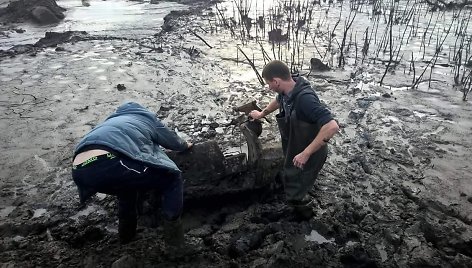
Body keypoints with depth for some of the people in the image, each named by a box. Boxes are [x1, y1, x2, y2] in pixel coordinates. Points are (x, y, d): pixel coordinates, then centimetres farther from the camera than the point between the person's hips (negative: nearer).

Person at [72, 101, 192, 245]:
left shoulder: (112, 120, 42)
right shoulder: (146, 117, 27)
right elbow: (172, 140, 39)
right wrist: (185, 145, 61)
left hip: (80, 172, 7)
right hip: (110, 163, -7)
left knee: (128, 180, 38)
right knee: (172, 178, 15)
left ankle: (127, 231, 44)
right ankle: (173, 231, 20)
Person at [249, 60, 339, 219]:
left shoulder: (304, 99, -37)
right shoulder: (287, 91, -10)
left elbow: (332, 127, -44)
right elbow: (278, 101, 16)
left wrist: (306, 153, -39)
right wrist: (261, 114, 28)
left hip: (308, 156, -8)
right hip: (294, 149, 8)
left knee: (295, 194, 11)